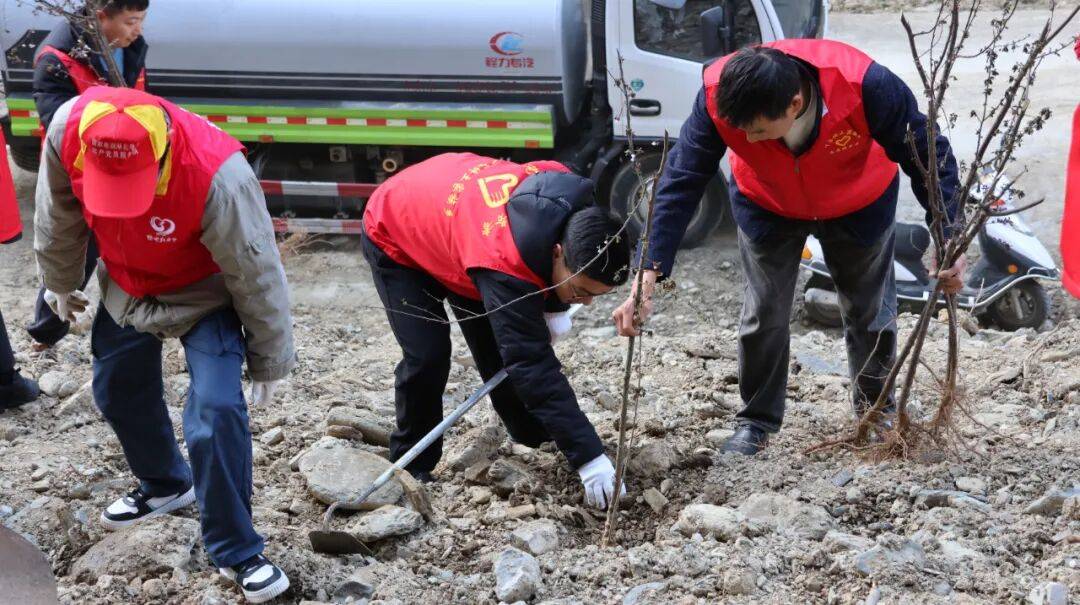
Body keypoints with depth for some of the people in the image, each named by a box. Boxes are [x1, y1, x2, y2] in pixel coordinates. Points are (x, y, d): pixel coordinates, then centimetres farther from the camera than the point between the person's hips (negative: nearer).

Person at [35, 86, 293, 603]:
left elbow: (257, 275, -26)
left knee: (215, 413, -18)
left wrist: (269, 361, -13)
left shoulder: (217, 176, -42)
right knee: (117, 393, 20)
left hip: (205, 293, -5)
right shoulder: (67, 130, -29)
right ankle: (165, 485, 48)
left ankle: (234, 551, 0)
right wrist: (60, 282, 11)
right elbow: (59, 214, -5)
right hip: (126, 285, 5)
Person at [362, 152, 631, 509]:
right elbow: (535, 370, -45)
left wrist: (554, 308, -11)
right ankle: (411, 465, 3)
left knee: (502, 347, 3)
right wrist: (590, 459, -46)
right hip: (393, 237, -7)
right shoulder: (505, 265, -46)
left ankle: (534, 439, 21)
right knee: (427, 356, -17)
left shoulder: (576, 204, -26)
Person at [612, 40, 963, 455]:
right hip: (766, 205, 1)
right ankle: (756, 422, 22)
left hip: (860, 204, 0)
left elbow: (929, 156, -26)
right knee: (764, 316, 1)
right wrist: (648, 277, -37)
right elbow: (681, 183, -31)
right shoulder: (718, 99, -37)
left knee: (871, 313, 10)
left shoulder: (867, 86, -41)